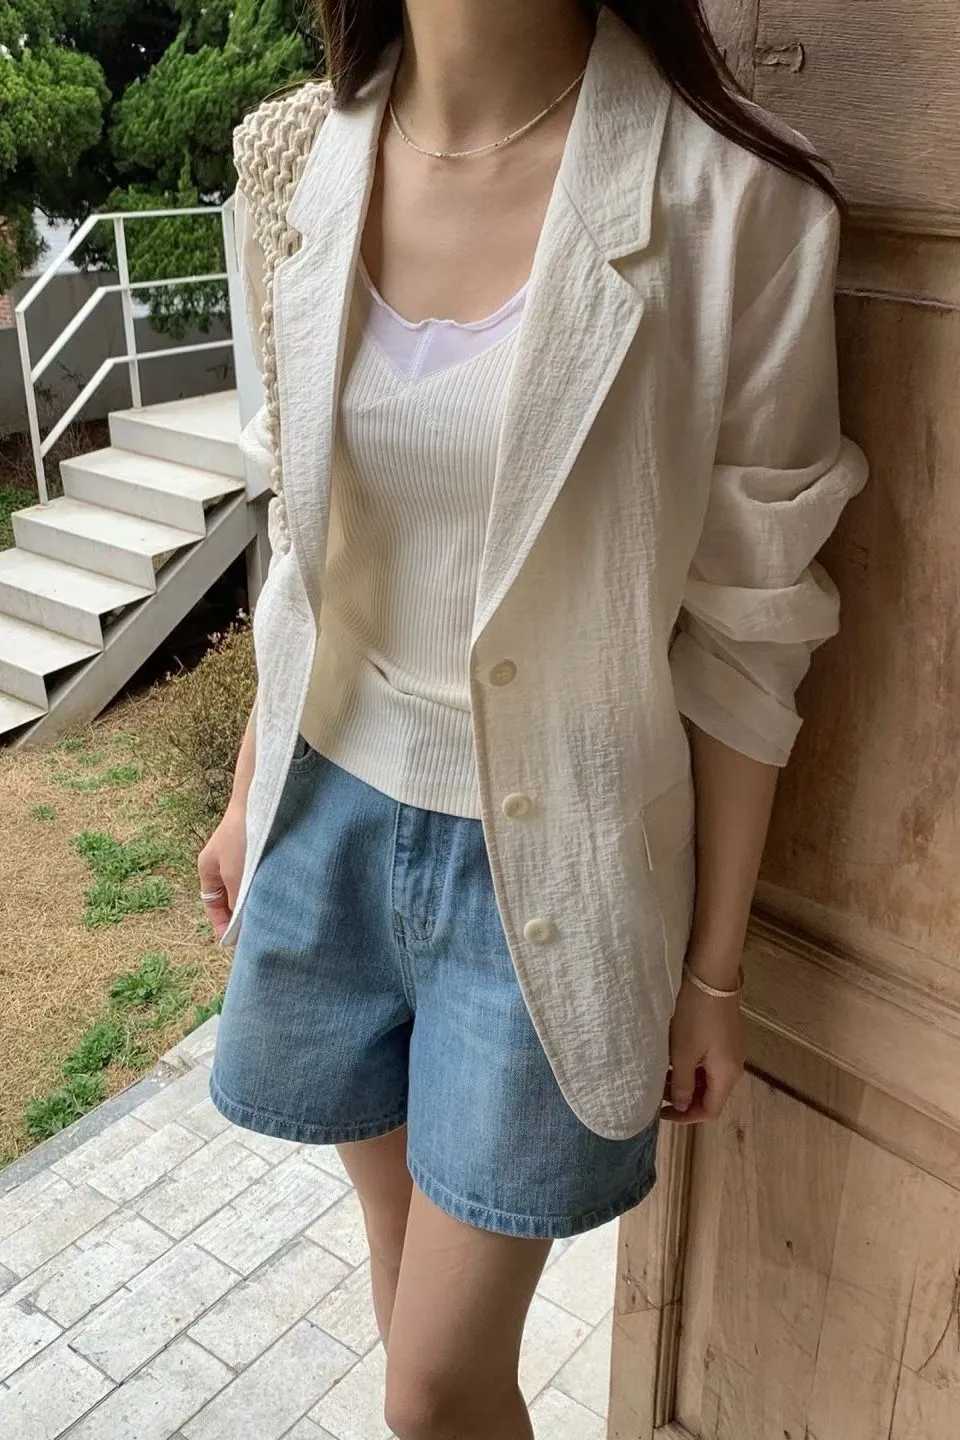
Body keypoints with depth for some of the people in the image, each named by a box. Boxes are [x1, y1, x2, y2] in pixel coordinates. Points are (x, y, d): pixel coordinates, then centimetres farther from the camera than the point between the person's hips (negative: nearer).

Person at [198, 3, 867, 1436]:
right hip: (333, 813, 4)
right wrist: (249, 791, 15)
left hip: (546, 856, -4)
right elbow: (308, 531, 8)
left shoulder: (733, 200, -17)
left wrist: (714, 969, -3)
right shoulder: (300, 160, -3)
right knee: (404, 1240, 25)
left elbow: (742, 636, -11)